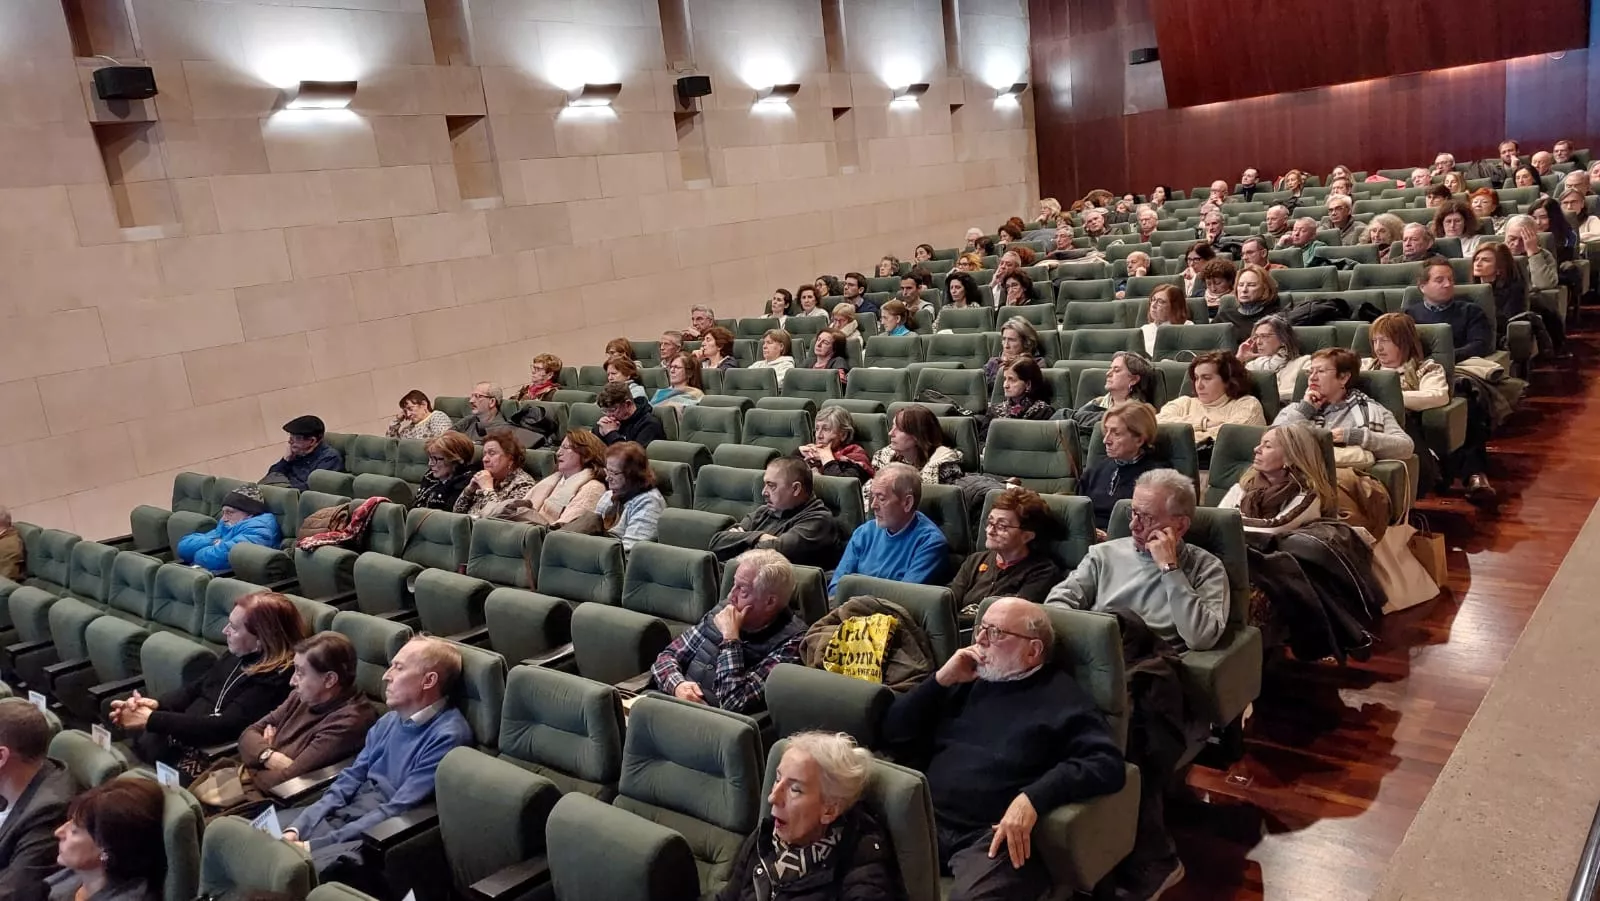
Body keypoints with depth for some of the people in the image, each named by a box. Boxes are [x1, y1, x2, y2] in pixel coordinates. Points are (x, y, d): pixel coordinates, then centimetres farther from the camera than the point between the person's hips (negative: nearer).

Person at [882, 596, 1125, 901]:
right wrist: (941, 680, 4)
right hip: (928, 819, 4)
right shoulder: (966, 681, 20)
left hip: (995, 834, -4)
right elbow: (894, 734, 17)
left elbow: (1107, 763, -9)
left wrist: (1033, 797, -21)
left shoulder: (1059, 697, 6)